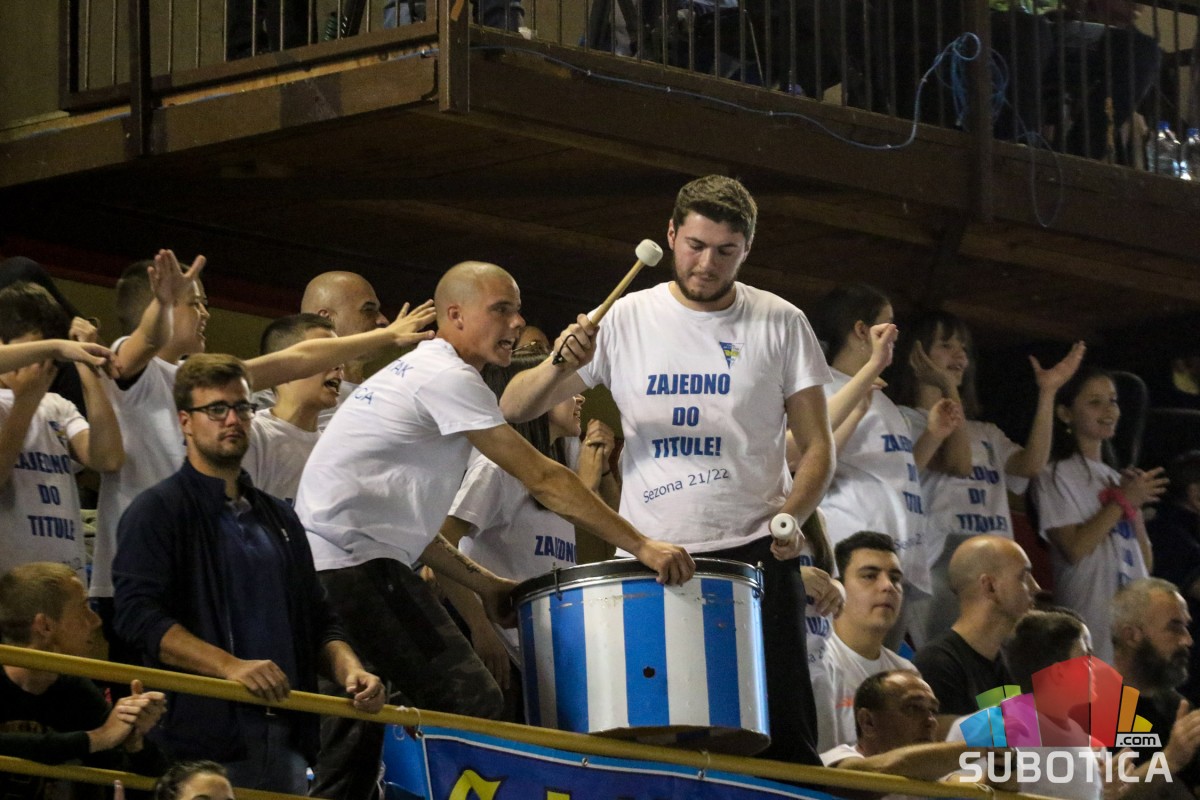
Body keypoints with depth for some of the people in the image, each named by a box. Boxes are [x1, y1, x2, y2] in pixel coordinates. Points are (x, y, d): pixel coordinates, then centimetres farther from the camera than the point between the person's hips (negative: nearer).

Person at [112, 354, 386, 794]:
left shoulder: (279, 518, 21)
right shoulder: (157, 511, -2)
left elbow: (319, 621, 24)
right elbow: (137, 614, -15)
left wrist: (349, 670, 1)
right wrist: (230, 665, -25)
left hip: (286, 738, 6)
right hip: (202, 741, -6)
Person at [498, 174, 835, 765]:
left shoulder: (780, 324, 3)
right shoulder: (627, 320, 5)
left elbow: (816, 446, 5)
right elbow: (514, 409, 3)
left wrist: (791, 517, -14)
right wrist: (560, 366, -18)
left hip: (753, 552, -1)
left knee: (783, 736, -4)